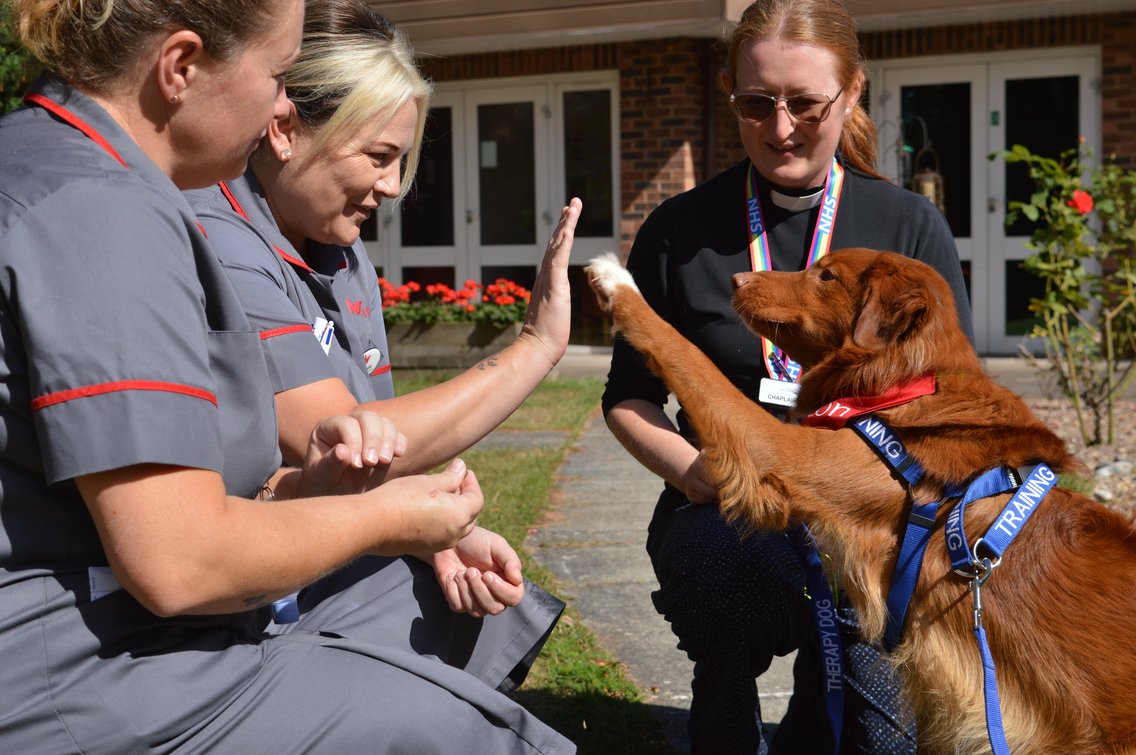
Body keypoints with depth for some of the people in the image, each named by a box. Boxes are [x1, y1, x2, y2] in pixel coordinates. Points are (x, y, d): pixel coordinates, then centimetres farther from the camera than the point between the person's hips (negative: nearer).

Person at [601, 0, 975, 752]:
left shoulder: (911, 227, 5)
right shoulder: (679, 232, 5)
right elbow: (629, 398, 11)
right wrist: (695, 470, -9)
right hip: (723, 511, 1)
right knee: (753, 584, -35)